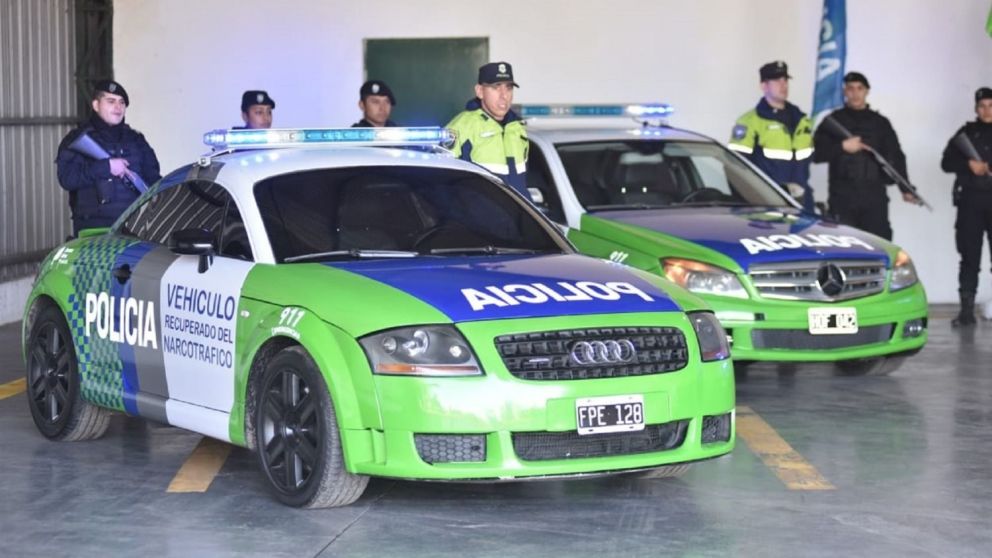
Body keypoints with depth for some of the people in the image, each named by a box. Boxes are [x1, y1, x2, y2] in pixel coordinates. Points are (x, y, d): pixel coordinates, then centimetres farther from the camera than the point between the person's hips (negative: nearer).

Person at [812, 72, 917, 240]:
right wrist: (842, 147, -12)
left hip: (874, 196, 2)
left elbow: (896, 157, 14)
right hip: (843, 198, -1)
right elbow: (816, 153, 1)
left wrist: (906, 189, 6)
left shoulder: (880, 123, 15)